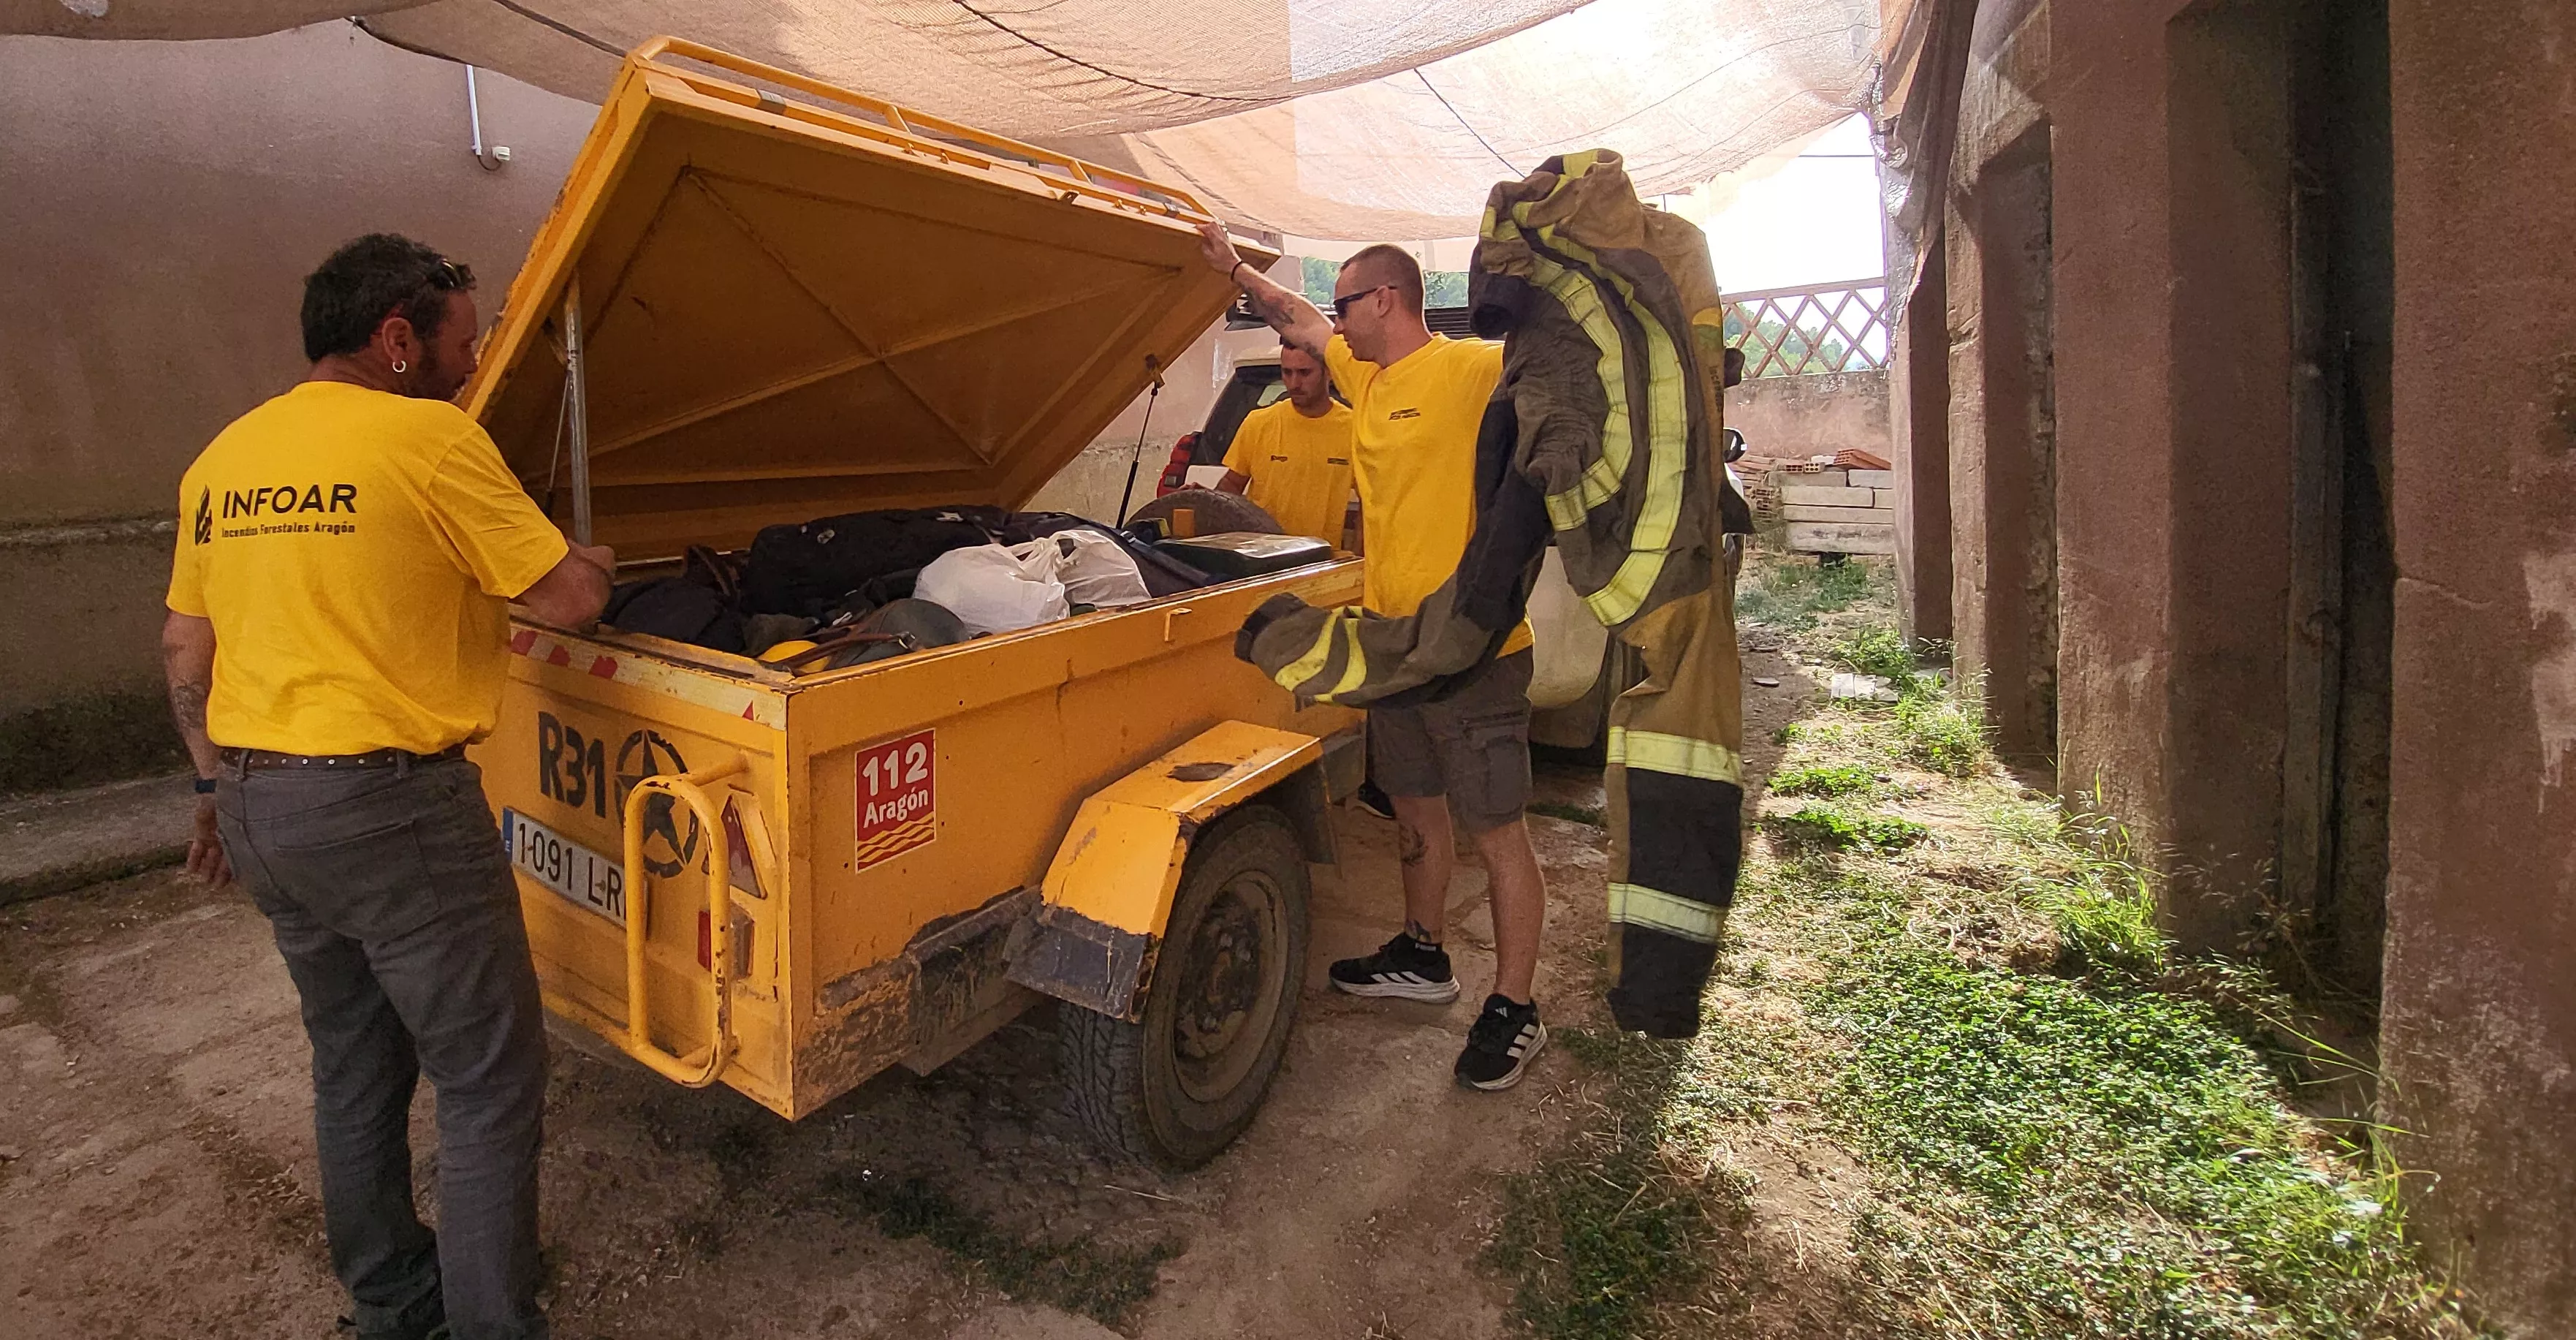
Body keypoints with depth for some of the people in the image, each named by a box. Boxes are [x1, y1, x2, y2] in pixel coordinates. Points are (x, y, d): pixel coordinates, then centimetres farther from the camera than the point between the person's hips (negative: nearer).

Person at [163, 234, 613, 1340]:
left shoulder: (220, 460, 11)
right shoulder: (432, 439, -13)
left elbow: (183, 646, 16)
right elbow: (568, 599, -11)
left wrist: (219, 787, 25)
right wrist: (598, 563, 11)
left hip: (255, 807, 9)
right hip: (386, 804, -9)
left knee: (354, 1068, 21)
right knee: (490, 1081, 2)